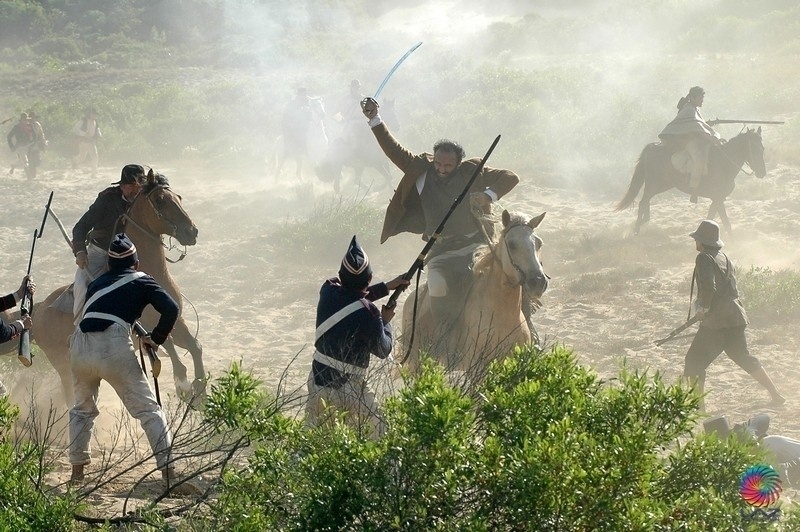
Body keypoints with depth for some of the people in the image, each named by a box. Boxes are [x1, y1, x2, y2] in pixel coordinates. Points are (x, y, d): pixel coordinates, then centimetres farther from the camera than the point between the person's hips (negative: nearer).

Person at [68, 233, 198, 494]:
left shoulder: (97, 283, 29)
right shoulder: (141, 281, 15)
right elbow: (171, 309, 3)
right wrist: (156, 338, 14)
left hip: (80, 346, 4)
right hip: (114, 348, -4)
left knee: (83, 409, 26)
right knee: (149, 410, 3)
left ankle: (77, 473, 24)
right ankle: (169, 476, -4)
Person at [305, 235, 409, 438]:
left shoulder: (328, 290, -6)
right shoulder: (368, 313, -21)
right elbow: (383, 350, -5)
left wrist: (387, 287, 20)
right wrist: (386, 321, 10)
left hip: (318, 381, 5)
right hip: (349, 389, -5)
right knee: (374, 436, 9)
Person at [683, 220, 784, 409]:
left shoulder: (704, 258, -11)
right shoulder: (724, 257, 15)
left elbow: (708, 288, -23)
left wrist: (702, 309, -8)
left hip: (716, 322, -8)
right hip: (735, 317, 8)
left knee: (694, 361, -1)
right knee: (744, 358, 21)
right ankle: (776, 395, 22)